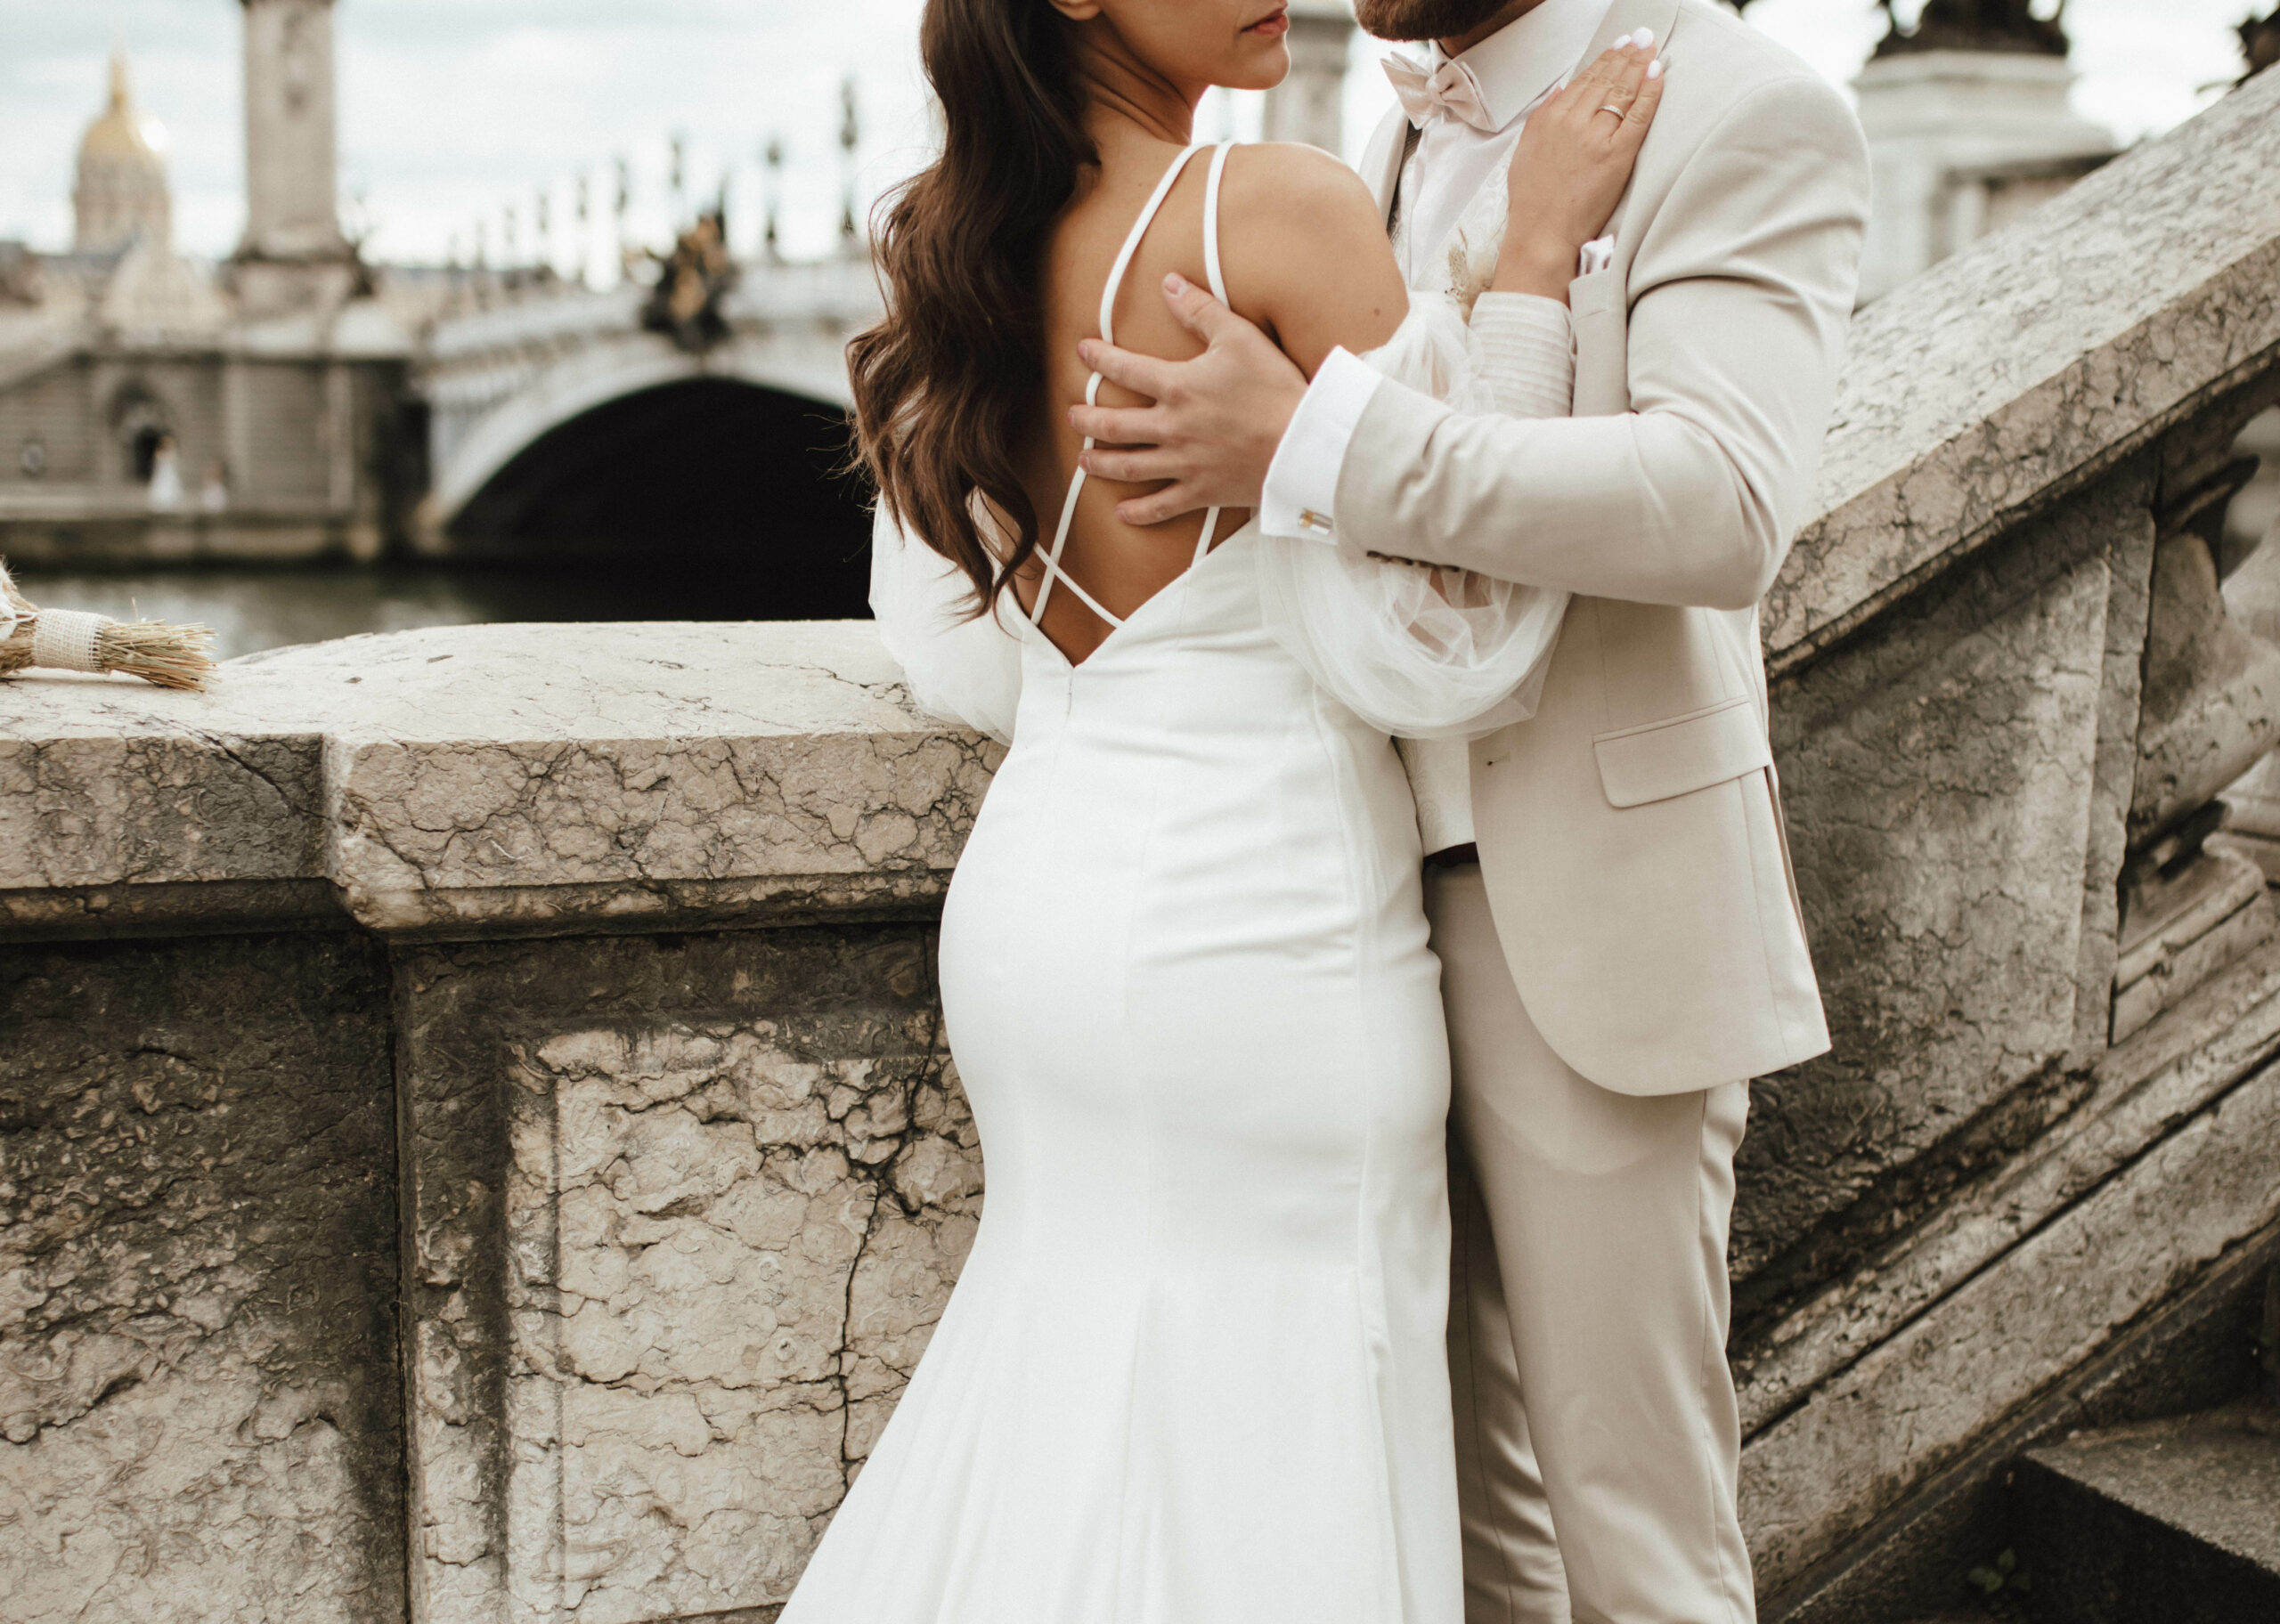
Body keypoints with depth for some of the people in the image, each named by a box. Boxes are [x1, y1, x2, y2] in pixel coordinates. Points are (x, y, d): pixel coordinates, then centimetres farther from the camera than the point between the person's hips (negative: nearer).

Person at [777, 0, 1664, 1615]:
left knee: (1079, 1373, 22)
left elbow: (957, 656, 11)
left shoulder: (954, 234, 5)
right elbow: (1443, 651, -15)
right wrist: (1529, 259, -13)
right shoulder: (1285, 205, -16)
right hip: (1254, 925, -7)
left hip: (1032, 897, 7)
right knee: (1275, 1425, 8)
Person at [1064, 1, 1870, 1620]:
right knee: (1452, 1476, 18)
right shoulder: (1413, 139, 14)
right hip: (1390, 887, 7)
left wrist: (1313, 442, -30)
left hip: (1590, 913, -7)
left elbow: (1727, 505, -27)